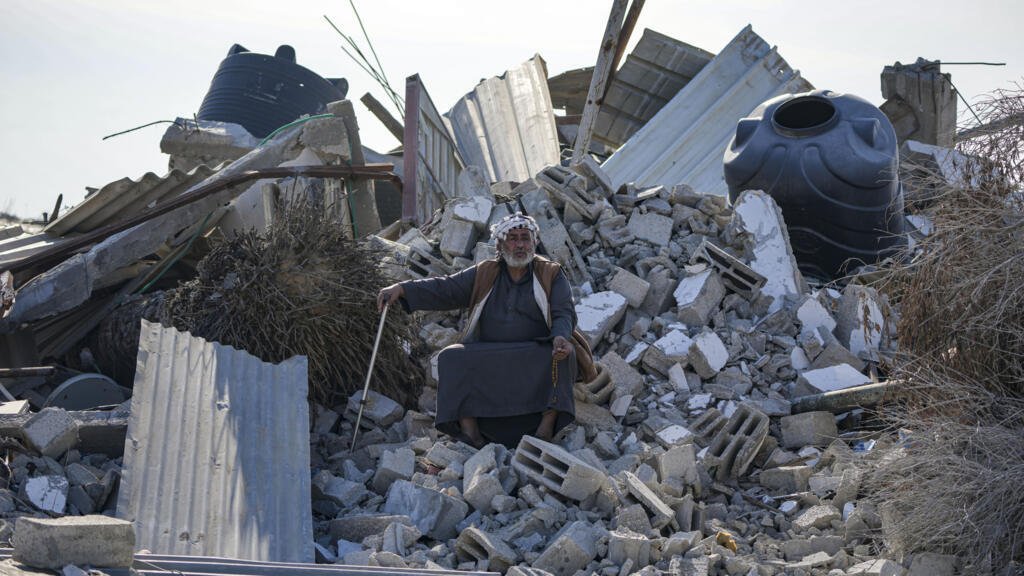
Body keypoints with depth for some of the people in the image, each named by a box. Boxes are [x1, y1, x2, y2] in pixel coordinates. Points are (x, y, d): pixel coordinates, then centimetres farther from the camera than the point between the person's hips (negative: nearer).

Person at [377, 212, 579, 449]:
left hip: (534, 357, -2)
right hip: (485, 357, 2)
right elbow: (445, 289, 8)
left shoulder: (551, 275, 10)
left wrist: (561, 337, -25)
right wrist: (402, 289, -7)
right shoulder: (484, 274, 14)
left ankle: (546, 429, -34)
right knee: (451, 357, -23)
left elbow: (564, 313, -1)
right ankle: (469, 431, -30)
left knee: (562, 355, -33)